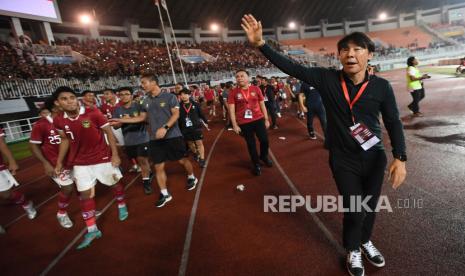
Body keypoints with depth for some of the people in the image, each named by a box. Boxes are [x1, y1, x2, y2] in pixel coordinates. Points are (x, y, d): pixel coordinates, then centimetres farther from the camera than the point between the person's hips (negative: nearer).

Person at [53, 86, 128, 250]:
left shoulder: (93, 114, -18)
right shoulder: (58, 121, -5)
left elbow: (109, 132, -12)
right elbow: (65, 140, 10)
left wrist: (115, 155, -15)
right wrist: (59, 162, 10)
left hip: (103, 158, -3)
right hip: (80, 163, 4)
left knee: (115, 183, 14)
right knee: (85, 194, 6)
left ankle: (122, 206, 43)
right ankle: (92, 230, 18)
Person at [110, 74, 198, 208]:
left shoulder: (169, 97, -8)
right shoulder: (146, 101, 9)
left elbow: (176, 114, -14)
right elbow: (142, 117, 17)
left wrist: (165, 128, -27)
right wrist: (120, 120, 13)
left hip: (173, 136, -5)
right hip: (155, 139, 5)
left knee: (182, 160, 9)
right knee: (158, 167, 5)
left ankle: (192, 178, 38)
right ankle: (164, 194, 18)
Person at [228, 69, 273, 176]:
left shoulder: (256, 89, 1)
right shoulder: (233, 92, -4)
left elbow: (262, 105, 6)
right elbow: (231, 109, -5)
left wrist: (266, 119, 6)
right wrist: (234, 125, -10)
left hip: (259, 119, 1)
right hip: (244, 123, -1)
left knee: (264, 140, 4)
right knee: (251, 144, 9)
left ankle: (264, 156, 36)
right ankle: (256, 164, 29)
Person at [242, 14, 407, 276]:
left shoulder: (381, 86, -9)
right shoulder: (327, 79, -11)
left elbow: (393, 123, -3)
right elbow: (291, 67, -15)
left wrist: (400, 158, -11)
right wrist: (260, 43, -21)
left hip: (375, 157, 2)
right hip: (343, 159, -2)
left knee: (370, 205, 18)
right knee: (354, 209, 3)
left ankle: (366, 241, 49)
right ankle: (353, 250, 34)